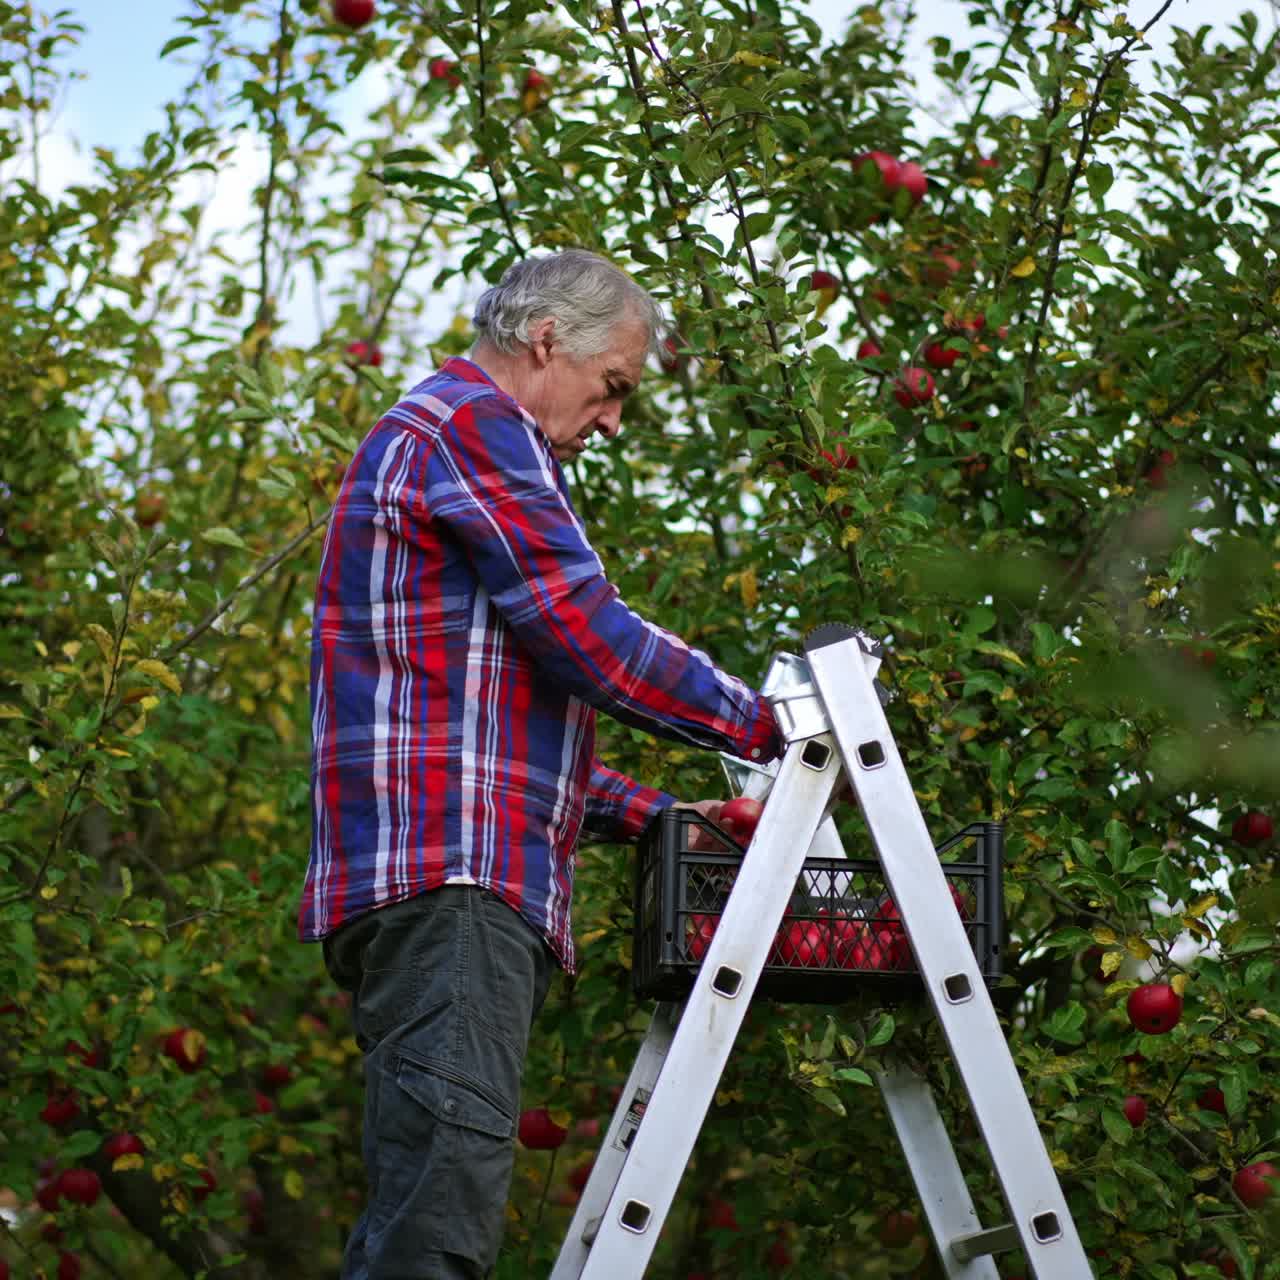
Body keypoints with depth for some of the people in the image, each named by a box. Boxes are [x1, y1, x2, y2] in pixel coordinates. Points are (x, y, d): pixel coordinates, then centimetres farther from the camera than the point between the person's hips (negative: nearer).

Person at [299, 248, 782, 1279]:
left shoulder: (429, 435, 32)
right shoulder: (474, 422, 0)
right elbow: (589, 637, -10)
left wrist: (656, 816, 25)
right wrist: (767, 725, 0)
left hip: (468, 884, 11)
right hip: (448, 876, -11)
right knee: (448, 1191, -21)